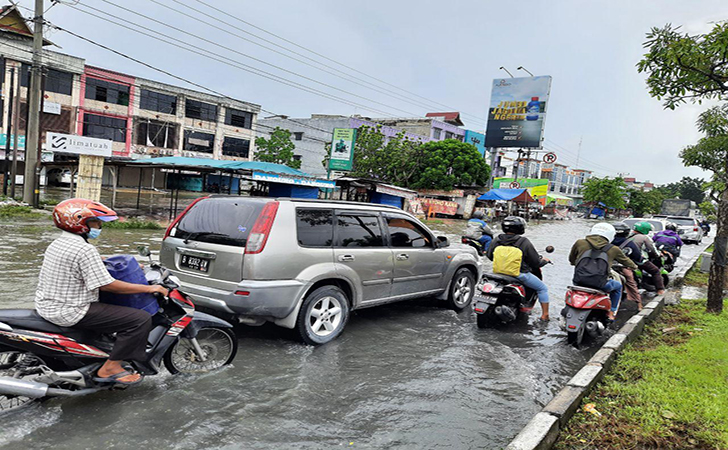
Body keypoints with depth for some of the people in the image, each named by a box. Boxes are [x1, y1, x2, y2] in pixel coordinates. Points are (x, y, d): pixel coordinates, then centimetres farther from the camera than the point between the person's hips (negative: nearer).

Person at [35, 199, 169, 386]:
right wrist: (149, 288, -17)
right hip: (70, 313, -10)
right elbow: (106, 285, -22)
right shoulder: (85, 250, -20)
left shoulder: (56, 244, 10)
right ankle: (110, 368, -8)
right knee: (141, 319, -15)